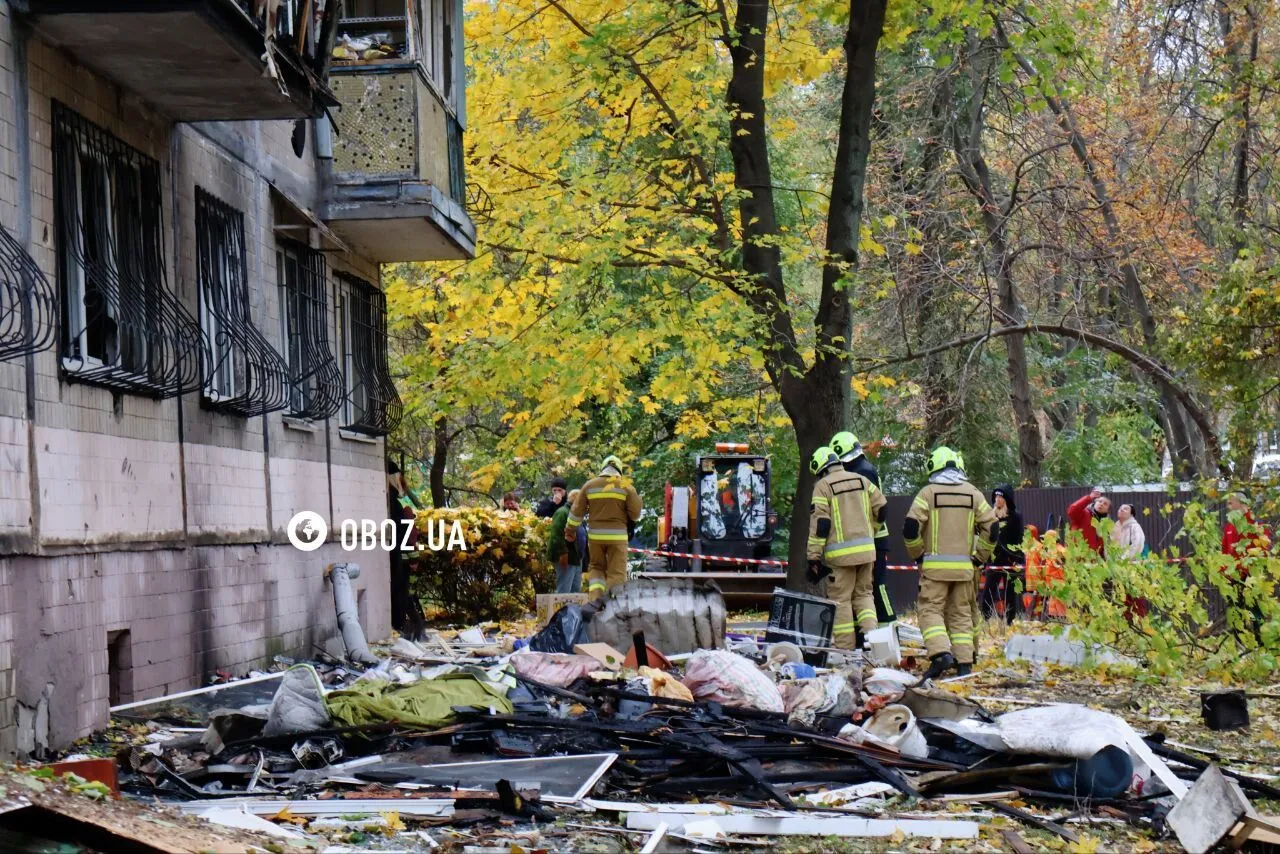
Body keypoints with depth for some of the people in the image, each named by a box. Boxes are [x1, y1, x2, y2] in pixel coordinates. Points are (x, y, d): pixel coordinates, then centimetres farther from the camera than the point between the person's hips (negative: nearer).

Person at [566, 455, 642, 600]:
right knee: (617, 572, 1)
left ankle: (595, 596, -1)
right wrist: (632, 523, 19)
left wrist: (570, 529, 21)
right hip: (617, 535, -2)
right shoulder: (626, 486, -2)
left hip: (595, 534, 2)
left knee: (596, 566, 18)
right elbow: (635, 513, -3)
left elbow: (576, 510, 9)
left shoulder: (589, 485, 6)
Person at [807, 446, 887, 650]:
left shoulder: (823, 485, -4)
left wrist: (814, 558, -7)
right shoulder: (861, 480, 12)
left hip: (841, 553, -5)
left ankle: (845, 647, 0)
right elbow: (882, 509, 12)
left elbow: (819, 524, -9)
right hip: (866, 549, 5)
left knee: (840, 598, 1)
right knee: (863, 593, 16)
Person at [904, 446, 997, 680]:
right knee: (961, 613, 11)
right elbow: (991, 526, 5)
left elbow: (910, 527, -10)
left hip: (935, 566, -3)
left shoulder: (928, 492, -3)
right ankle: (964, 662, 6)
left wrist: (917, 554, 5)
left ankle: (941, 653, -22)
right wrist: (981, 555, 16)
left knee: (931, 610, -1)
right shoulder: (973, 493, 8)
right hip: (964, 566, 4)